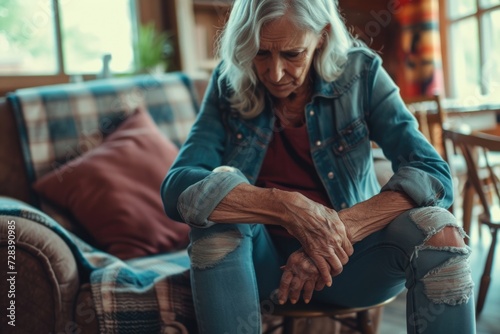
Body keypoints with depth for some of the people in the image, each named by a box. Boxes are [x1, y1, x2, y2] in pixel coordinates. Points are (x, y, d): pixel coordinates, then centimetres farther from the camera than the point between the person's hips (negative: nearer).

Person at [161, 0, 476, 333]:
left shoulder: (360, 73, -10)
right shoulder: (229, 84, -8)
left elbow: (434, 175, -19)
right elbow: (178, 187, -21)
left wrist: (340, 232, -33)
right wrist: (289, 208, -35)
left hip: (349, 255, 0)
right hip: (261, 257, 1)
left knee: (438, 230, -27)